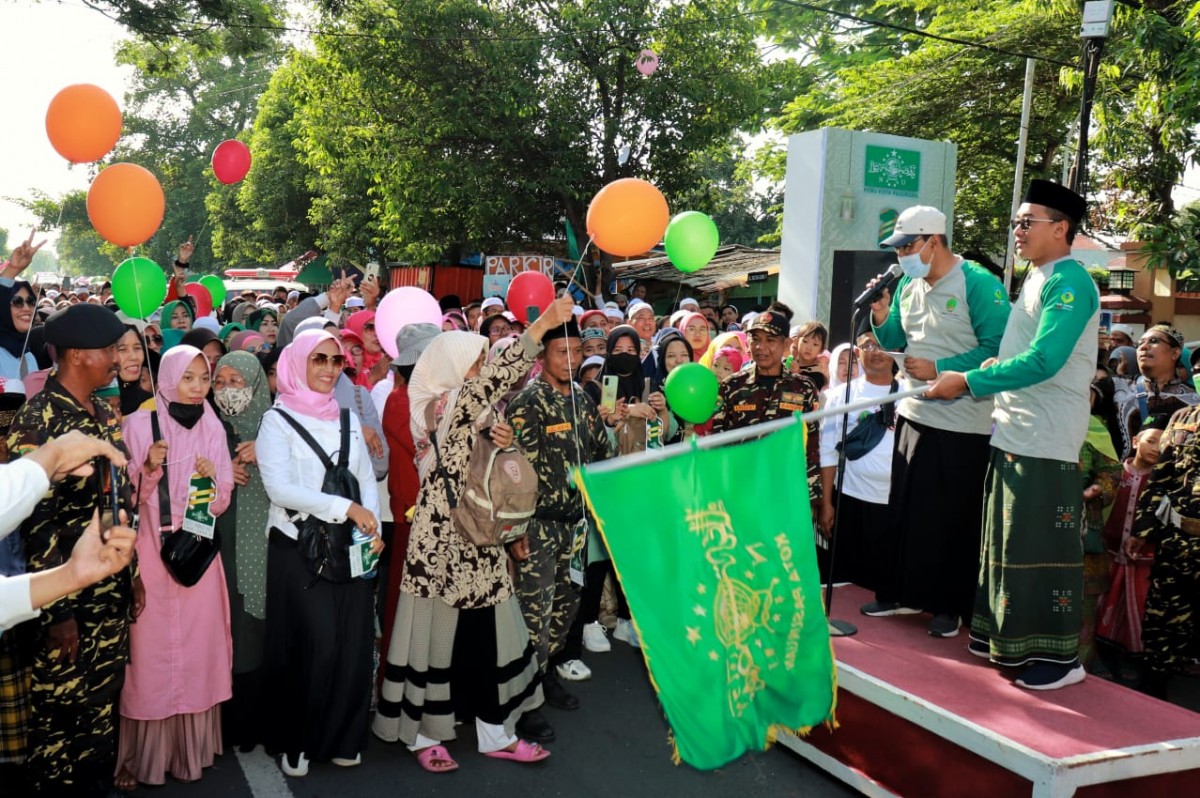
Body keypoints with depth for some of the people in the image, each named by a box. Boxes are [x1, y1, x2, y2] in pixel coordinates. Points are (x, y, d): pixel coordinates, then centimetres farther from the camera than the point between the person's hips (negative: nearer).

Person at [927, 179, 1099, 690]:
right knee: (1008, 538, 14)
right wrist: (994, 369, 4)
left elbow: (1043, 361, -22)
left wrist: (968, 382, -20)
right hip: (1014, 431, 9)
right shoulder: (1036, 280, 17)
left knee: (1043, 545, -4)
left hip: (1046, 439, -9)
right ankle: (1009, 638, 25)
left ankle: (1060, 656, 6)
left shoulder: (1069, 282, -12)